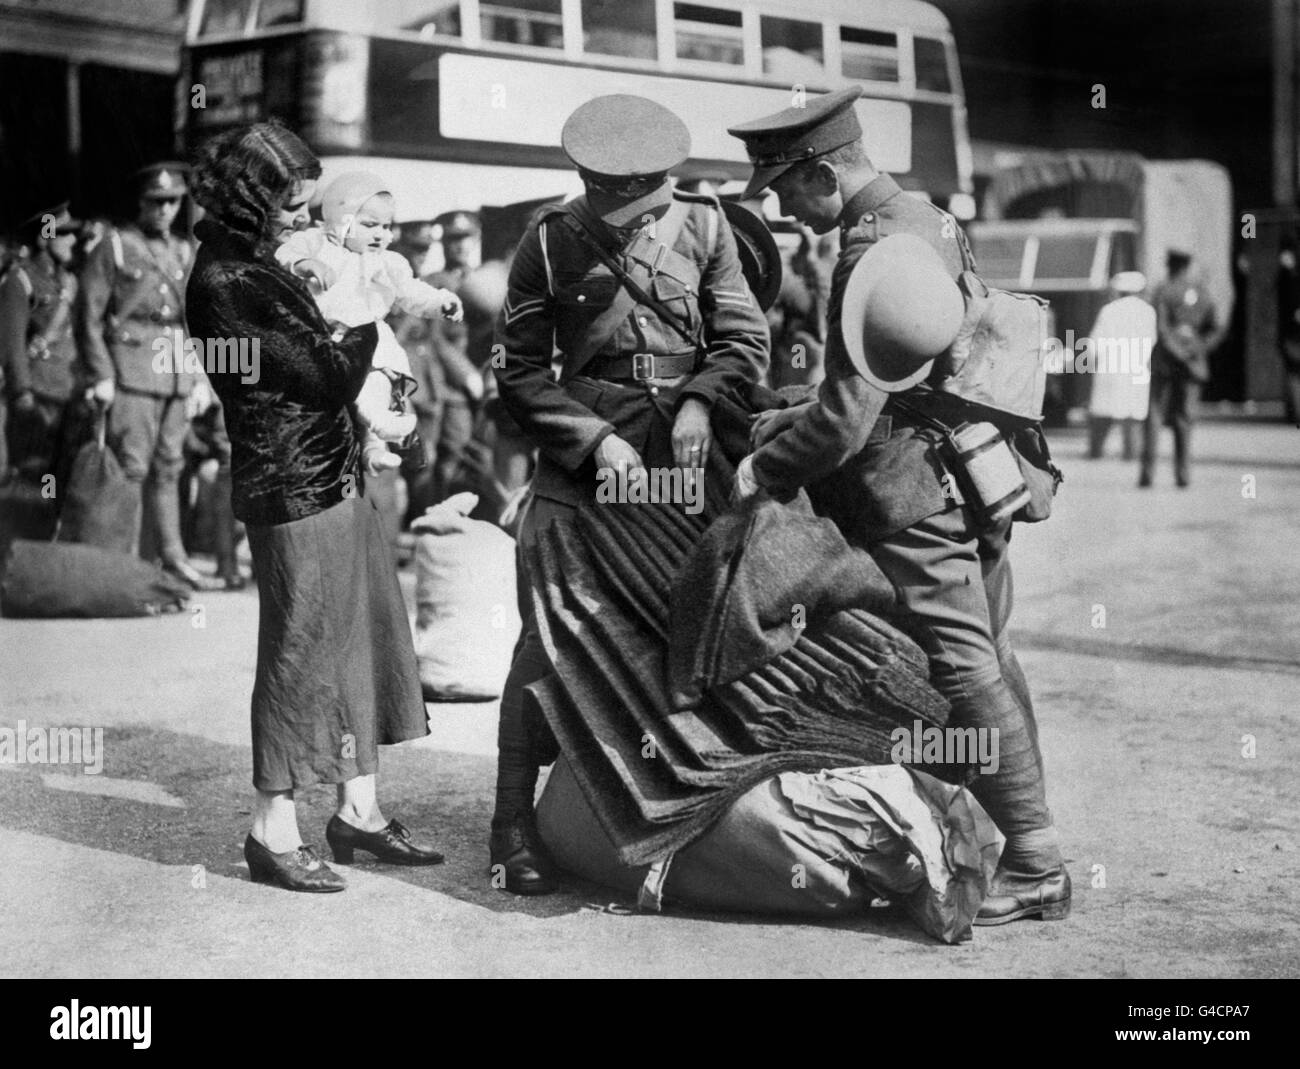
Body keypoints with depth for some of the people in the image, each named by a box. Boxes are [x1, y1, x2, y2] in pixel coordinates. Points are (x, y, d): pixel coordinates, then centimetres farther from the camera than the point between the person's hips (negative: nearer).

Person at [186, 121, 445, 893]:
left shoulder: (254, 266, 11)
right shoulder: (227, 283, -18)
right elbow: (329, 376, -17)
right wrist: (370, 316, -2)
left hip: (337, 475, 10)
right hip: (295, 488, -10)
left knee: (370, 630, 13)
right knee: (301, 649, -2)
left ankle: (360, 809, 23)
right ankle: (275, 831, 10)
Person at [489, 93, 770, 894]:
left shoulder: (701, 225, 3)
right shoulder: (551, 243, -2)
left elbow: (745, 338, 7)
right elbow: (518, 371, 0)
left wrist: (701, 400, -12)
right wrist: (596, 439, -10)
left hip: (682, 461, 3)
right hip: (581, 465, -2)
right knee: (549, 637, -9)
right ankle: (514, 825, -1)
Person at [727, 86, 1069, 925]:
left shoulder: (872, 256, -20)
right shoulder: (928, 219, 12)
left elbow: (848, 418, -22)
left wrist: (765, 469, -7)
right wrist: (802, 417, 17)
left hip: (918, 504, -10)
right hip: (975, 479, 10)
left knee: (966, 674, -4)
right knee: (989, 660, 14)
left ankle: (1036, 865, 2)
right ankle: (1029, 846, 24)